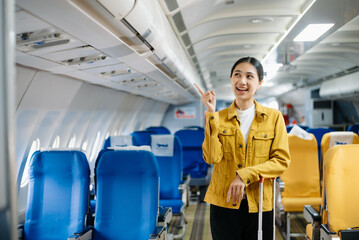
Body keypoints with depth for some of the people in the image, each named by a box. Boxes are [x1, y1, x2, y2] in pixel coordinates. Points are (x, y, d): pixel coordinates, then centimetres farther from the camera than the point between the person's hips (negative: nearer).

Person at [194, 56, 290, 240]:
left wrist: (245, 175, -14)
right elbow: (212, 158, -10)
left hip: (259, 204, 0)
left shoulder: (273, 117, 3)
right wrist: (211, 114, -11)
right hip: (224, 203, 0)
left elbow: (282, 160, -3)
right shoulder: (218, 118, 4)